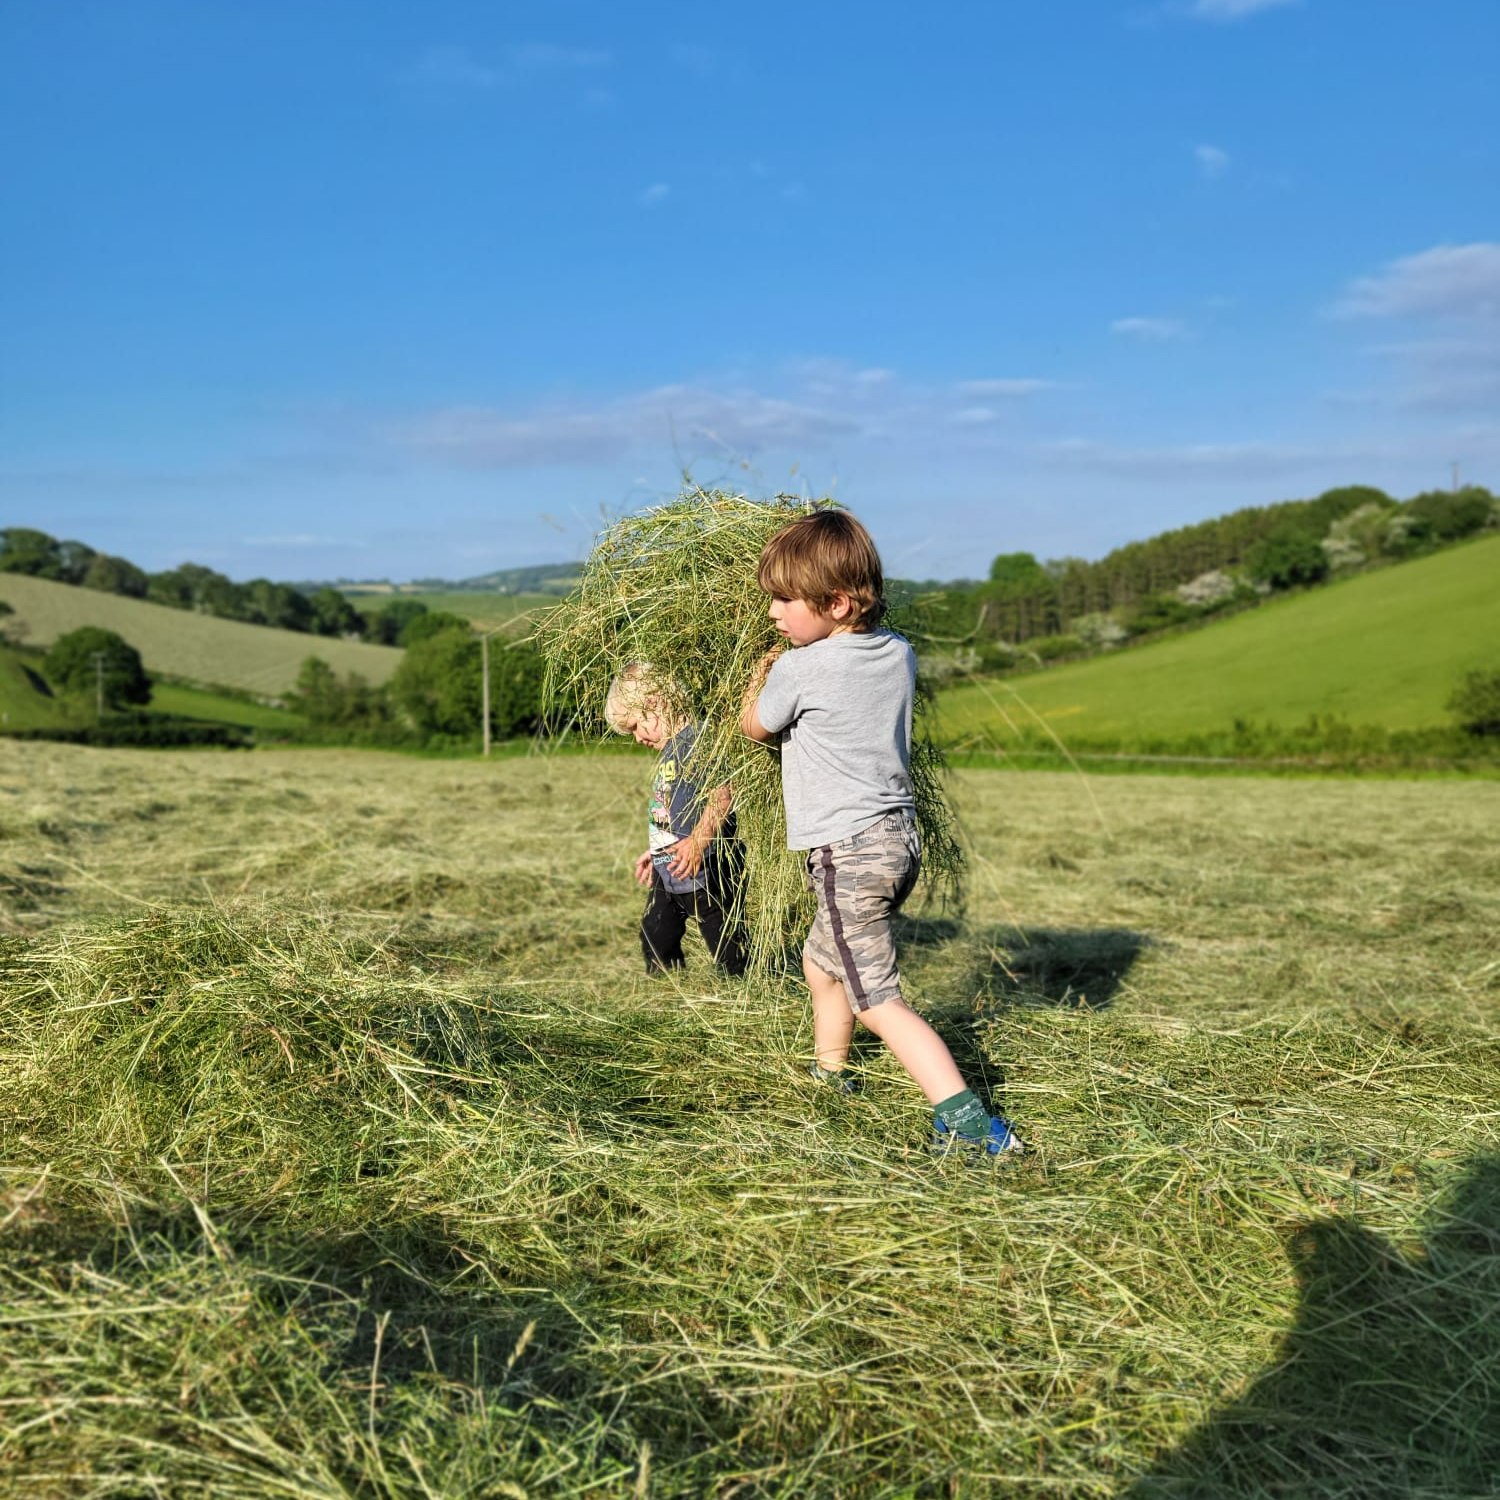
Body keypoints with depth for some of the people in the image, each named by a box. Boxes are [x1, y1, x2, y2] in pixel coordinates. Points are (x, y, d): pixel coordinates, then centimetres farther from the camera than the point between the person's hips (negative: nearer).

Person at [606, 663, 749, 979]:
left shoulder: (697, 739, -16)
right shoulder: (670, 749, 16)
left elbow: (723, 792, -28)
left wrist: (698, 841, -35)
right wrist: (657, 851, 29)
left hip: (705, 870, -11)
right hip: (669, 873, 11)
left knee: (726, 946, -3)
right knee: (655, 938, 18)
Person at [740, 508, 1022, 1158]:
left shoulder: (797, 670, -14)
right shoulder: (899, 653, 5)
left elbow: (754, 727, 7)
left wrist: (760, 676, 24)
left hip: (848, 850, -9)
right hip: (899, 836, 9)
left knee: (877, 999, -9)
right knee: (821, 961, 27)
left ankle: (965, 1120, -18)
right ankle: (828, 1078, 42)